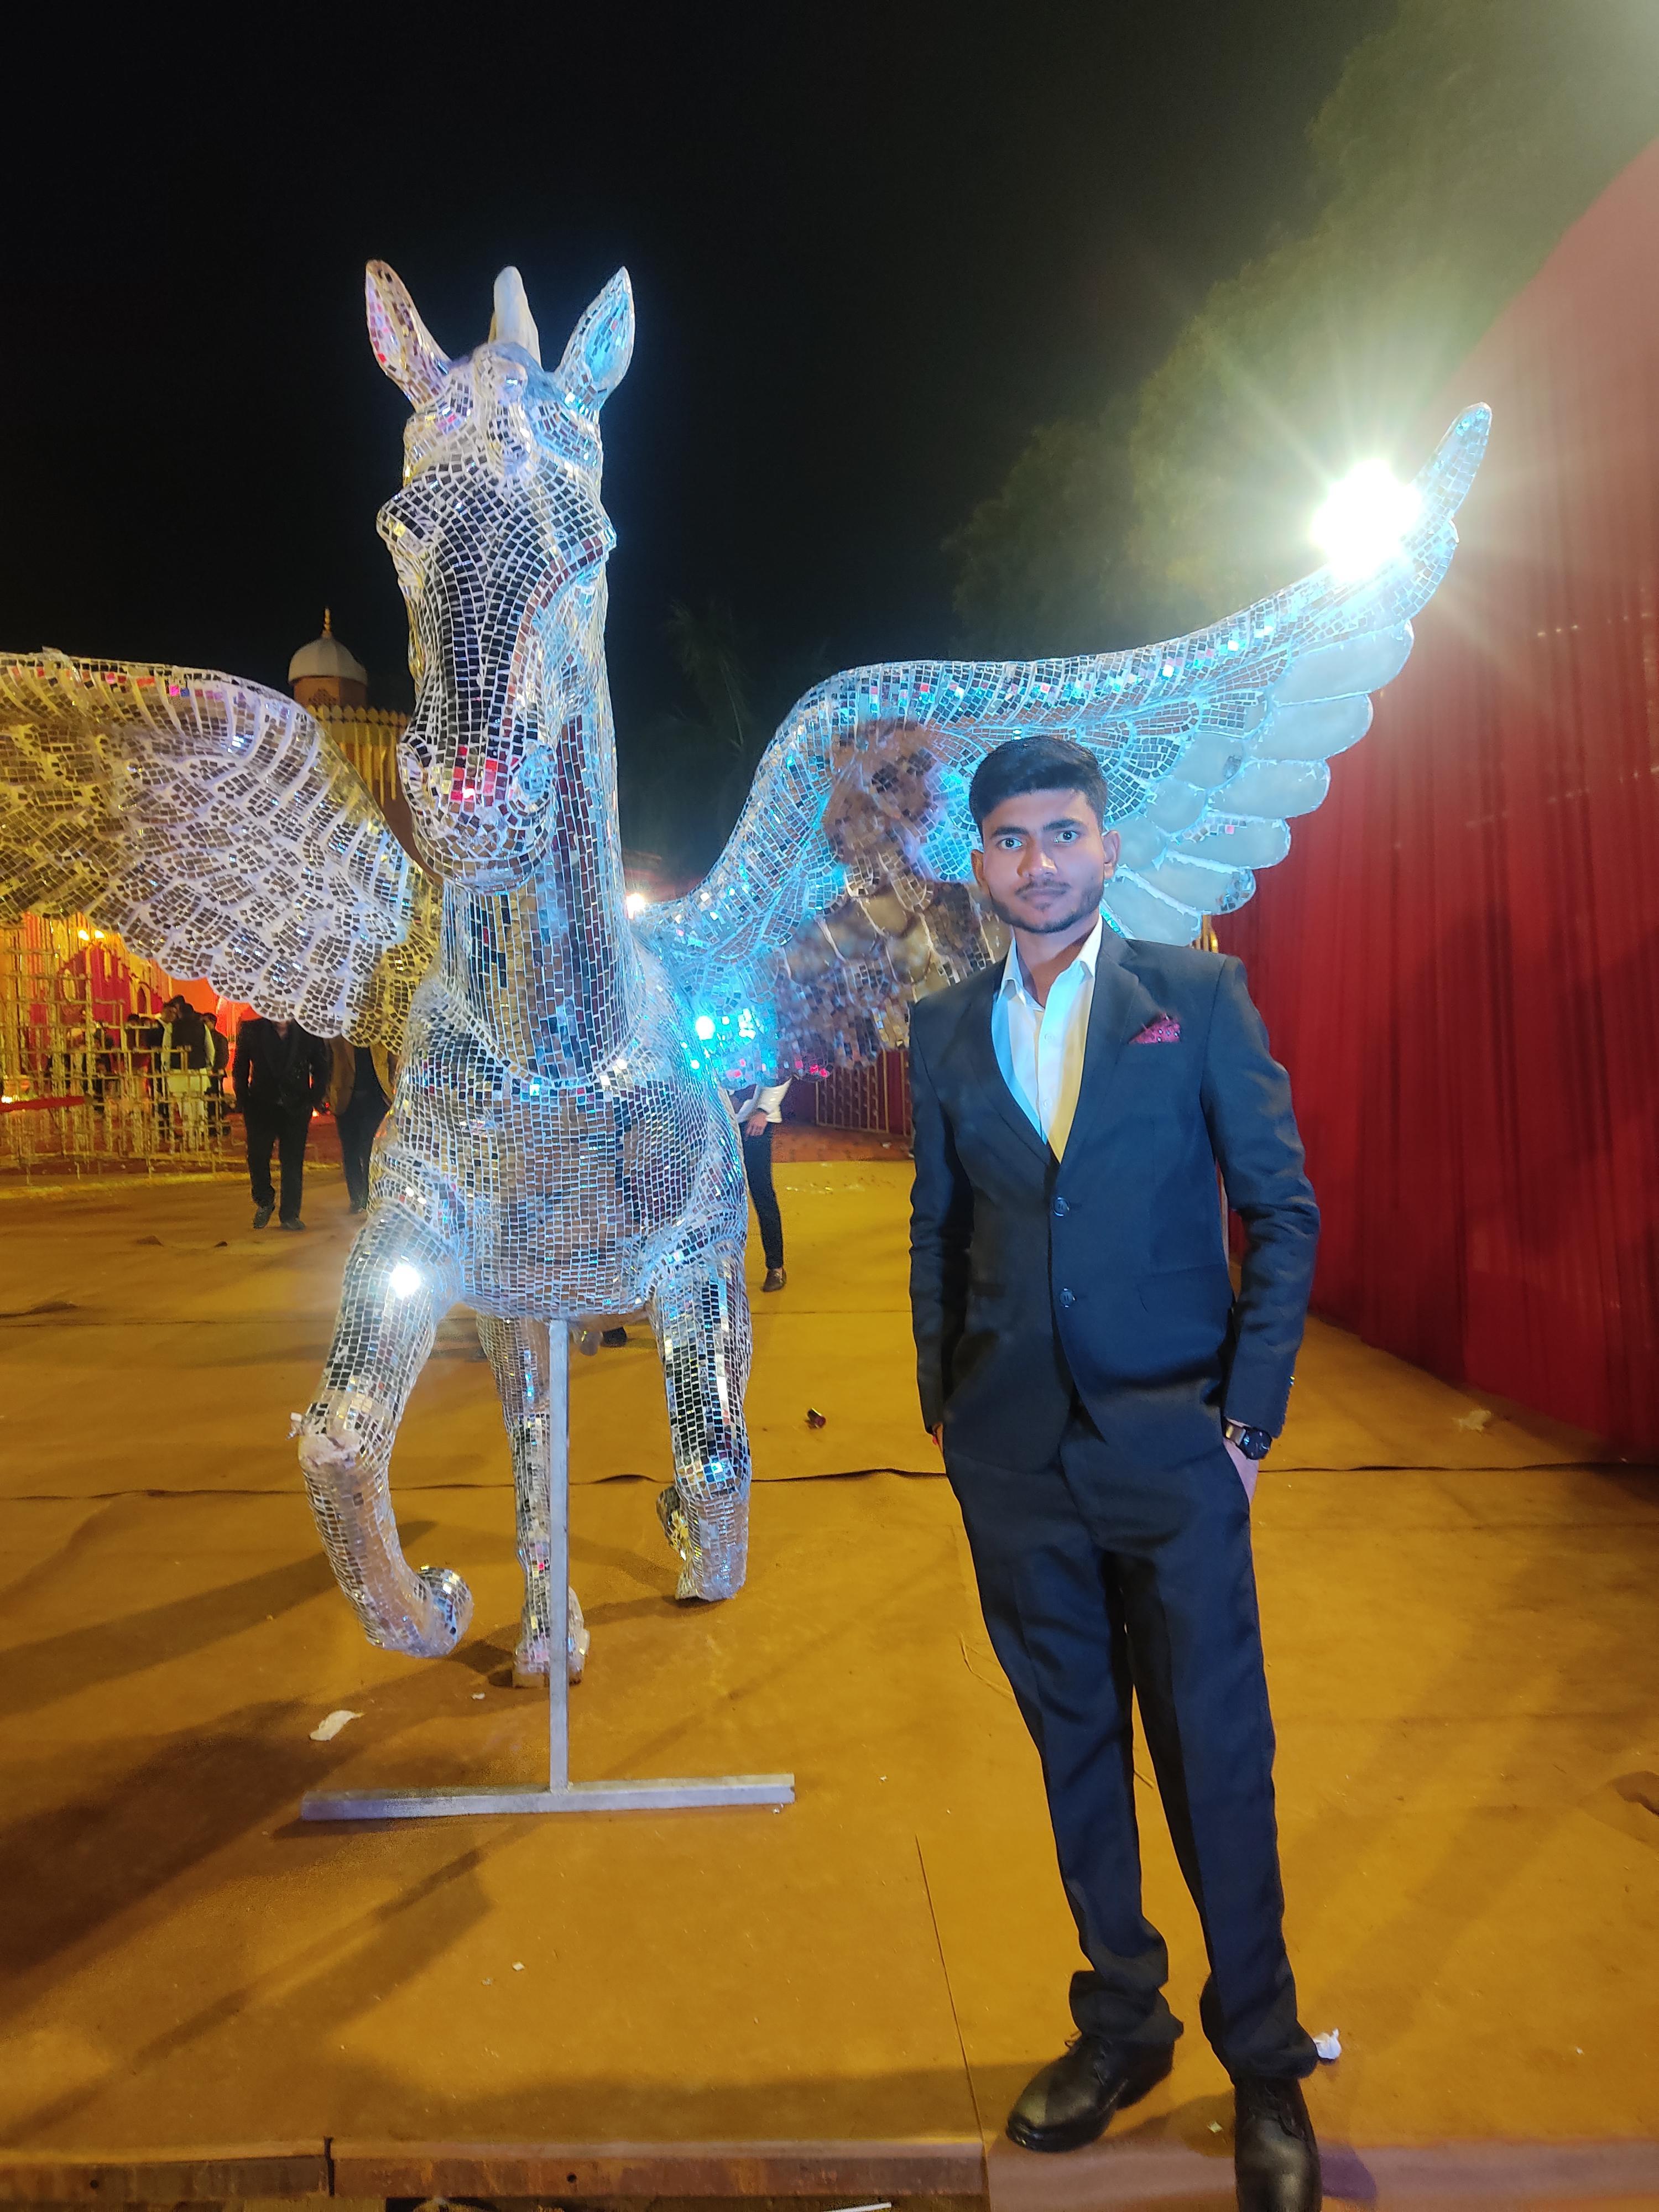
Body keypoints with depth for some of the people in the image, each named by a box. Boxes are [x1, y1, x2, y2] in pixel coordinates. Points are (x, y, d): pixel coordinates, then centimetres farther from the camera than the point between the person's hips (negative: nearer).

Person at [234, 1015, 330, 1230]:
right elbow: (239, 1070, 6)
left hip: (296, 1108, 0)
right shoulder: (251, 1031, 0)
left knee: (293, 1162, 1)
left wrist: (314, 1100, -1)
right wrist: (243, 1105, 0)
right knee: (257, 1158, 1)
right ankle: (264, 1202, 27)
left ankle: (289, 1216, 11)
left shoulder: (309, 1033, -2)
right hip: (260, 1106, 1)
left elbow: (321, 1069, 8)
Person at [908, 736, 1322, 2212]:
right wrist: (945, 1410, 7)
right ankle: (1121, 2022, 38)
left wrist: (1250, 1416, -7)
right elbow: (938, 1231, 10)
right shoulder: (946, 1029, 6)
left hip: (1171, 1447, -2)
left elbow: (1284, 1208, -3)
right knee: (1074, 1745, 17)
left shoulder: (1198, 994, -2)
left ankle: (1265, 2063, 33)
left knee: (1217, 1758, 9)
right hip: (1015, 1459, 3)